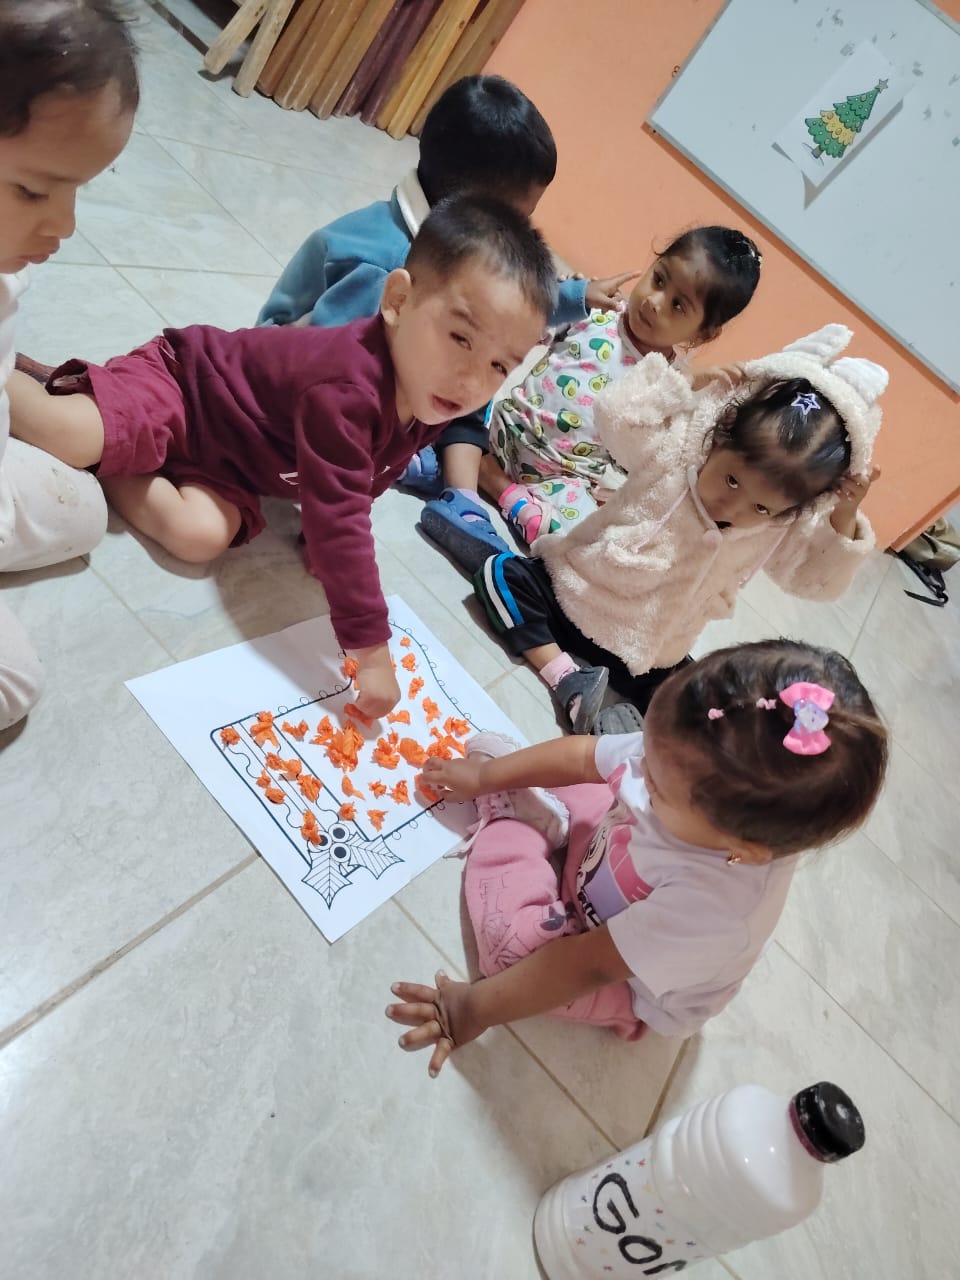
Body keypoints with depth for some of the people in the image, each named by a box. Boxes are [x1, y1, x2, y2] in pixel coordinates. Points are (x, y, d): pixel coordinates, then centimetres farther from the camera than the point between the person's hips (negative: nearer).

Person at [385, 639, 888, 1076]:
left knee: (515, 940, -23)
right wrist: (484, 775, -2)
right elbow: (580, 756, -14)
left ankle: (514, 817, -1)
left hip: (634, 987, -4)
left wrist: (477, 1007, -25)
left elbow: (590, 964, -35)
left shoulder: (711, 906, -46)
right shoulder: (688, 757, -31)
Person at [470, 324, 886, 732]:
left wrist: (845, 519, -20)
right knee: (501, 573, -24)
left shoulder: (786, 528, -9)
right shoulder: (678, 447, -18)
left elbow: (818, 579, -6)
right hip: (574, 596, -1)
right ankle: (570, 683, -25)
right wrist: (696, 383, -28)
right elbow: (615, 414, -26)